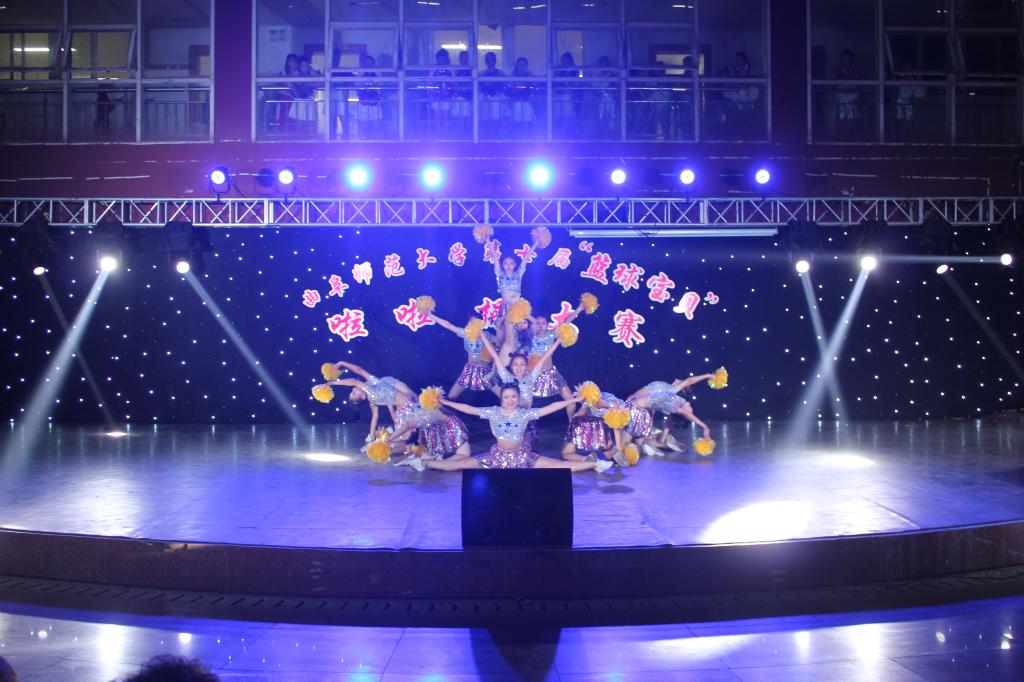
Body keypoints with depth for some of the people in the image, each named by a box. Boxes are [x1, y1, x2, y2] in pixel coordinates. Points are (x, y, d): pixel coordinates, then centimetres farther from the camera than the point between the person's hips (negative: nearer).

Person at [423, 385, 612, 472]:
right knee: (462, 463, -4)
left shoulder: (525, 413, -8)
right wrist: (445, 402, -5)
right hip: (498, 454, 2)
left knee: (556, 465, -12)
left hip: (521, 455, -1)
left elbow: (550, 408, -11)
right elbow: (469, 409, -4)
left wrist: (573, 400, -15)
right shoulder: (493, 412, -5)